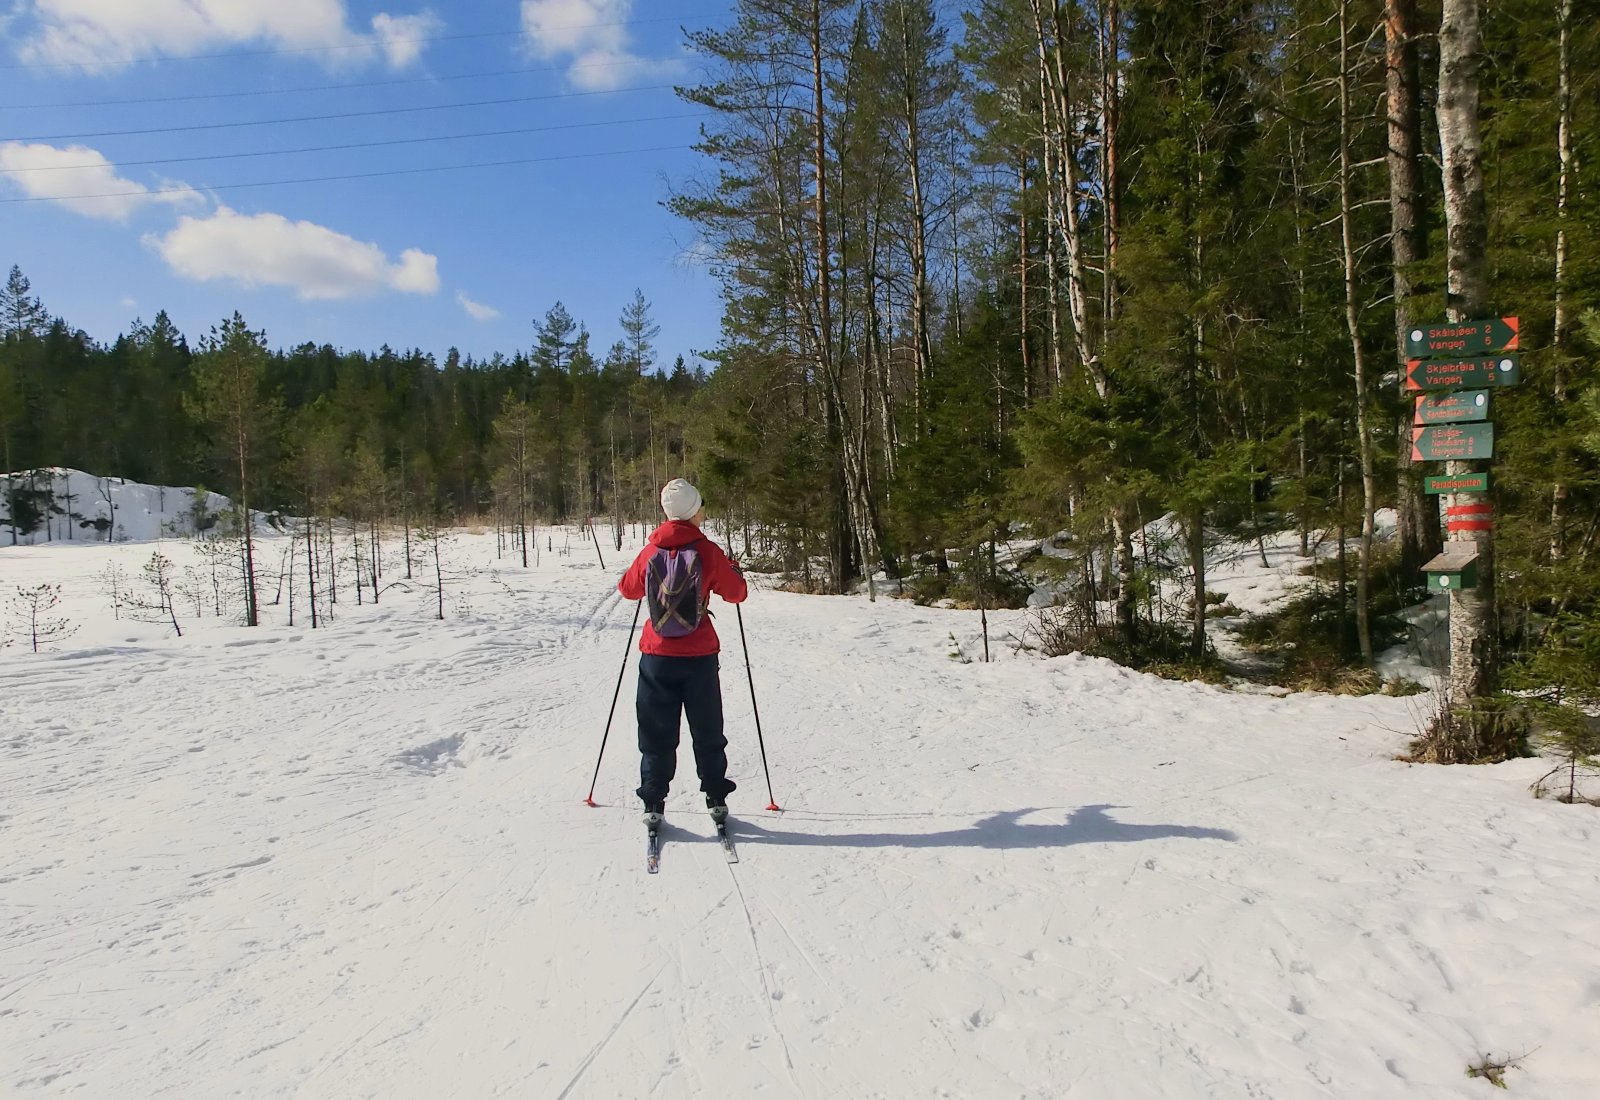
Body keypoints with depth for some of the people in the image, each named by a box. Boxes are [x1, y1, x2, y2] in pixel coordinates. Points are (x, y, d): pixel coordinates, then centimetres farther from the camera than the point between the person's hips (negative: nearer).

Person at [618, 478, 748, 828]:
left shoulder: (651, 551, -4)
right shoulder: (708, 552, -10)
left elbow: (628, 589, 12)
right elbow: (736, 593, 1)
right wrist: (734, 572, 21)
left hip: (657, 655, 1)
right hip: (699, 657, -1)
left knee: (657, 734, 11)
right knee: (707, 733, 14)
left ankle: (653, 804, 12)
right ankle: (716, 799, 20)